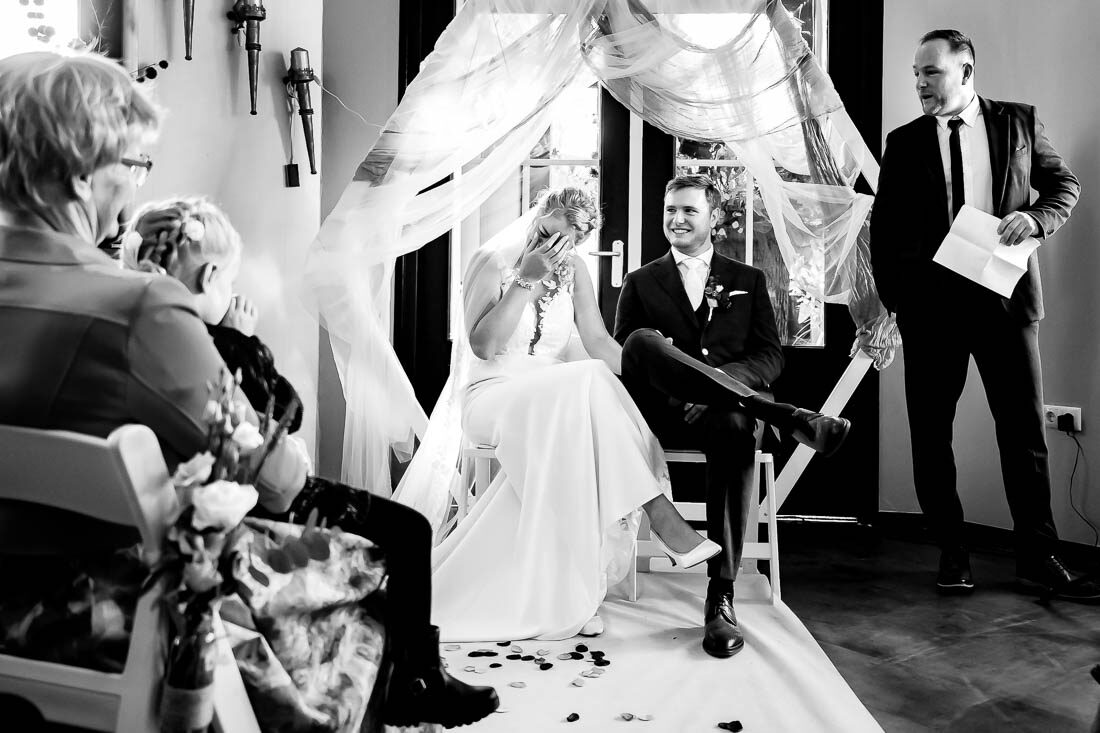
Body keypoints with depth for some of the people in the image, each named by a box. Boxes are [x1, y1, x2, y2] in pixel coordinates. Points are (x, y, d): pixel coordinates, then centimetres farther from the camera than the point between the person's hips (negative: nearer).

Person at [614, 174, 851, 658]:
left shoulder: (748, 280, 22)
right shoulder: (640, 282, 22)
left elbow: (771, 357, 11)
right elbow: (620, 357, 12)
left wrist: (725, 380, -12)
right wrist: (659, 363, -13)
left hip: (721, 404, 0)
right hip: (662, 414, 0)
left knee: (735, 427, -39)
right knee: (641, 342, -33)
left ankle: (721, 595, -35)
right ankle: (787, 417, -38)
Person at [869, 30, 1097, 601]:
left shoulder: (1019, 122, 7)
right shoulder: (904, 142, 7)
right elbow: (883, 227, 8)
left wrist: (1035, 217, -9)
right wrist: (891, 298, -1)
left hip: (1005, 296, 0)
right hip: (930, 302, 1)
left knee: (1024, 426, 2)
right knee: (930, 432, 3)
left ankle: (1037, 555, 14)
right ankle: (952, 554, 16)